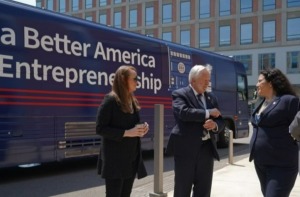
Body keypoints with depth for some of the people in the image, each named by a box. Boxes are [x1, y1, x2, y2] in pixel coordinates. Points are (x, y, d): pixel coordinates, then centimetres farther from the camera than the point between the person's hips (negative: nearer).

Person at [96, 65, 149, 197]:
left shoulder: (132, 100, 11)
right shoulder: (110, 100, -13)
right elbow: (100, 129, -16)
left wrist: (141, 129, -1)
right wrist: (127, 133, -22)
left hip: (132, 158, 8)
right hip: (114, 159, -8)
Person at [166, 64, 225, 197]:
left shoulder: (211, 97, 16)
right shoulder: (180, 94, -3)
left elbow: (221, 121, 14)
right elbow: (184, 112, -23)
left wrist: (215, 125, -10)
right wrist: (208, 113, -14)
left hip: (207, 148, 6)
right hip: (186, 148, -6)